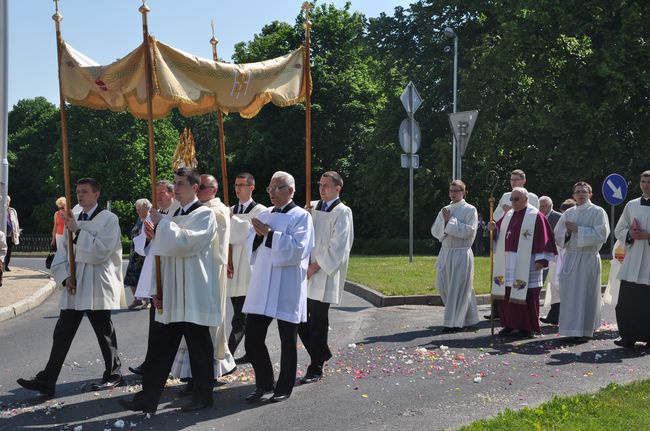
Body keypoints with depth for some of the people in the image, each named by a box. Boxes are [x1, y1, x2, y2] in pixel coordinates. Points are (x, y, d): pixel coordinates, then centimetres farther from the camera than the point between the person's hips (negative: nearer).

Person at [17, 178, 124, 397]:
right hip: (74, 286, 6)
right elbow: (63, 251, 12)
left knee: (104, 332, 6)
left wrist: (78, 231, -18)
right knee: (62, 332, 3)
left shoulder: (108, 219, -7)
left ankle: (113, 374, 23)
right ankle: (47, 380, 4)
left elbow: (101, 251, -17)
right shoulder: (74, 219, 12)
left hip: (97, 286, -6)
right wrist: (65, 277, -2)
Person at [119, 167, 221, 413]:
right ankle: (148, 399, 9)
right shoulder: (175, 217, 17)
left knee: (198, 348, 2)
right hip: (171, 297, 8)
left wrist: (161, 224, -13)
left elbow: (184, 243, -23)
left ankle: (202, 396, 15)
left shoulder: (205, 215, -7)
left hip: (194, 297, -7)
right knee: (159, 346, 6)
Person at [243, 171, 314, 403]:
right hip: (261, 287, 6)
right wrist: (259, 234, -7)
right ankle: (264, 384, 23)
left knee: (287, 341, 6)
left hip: (286, 289, -6)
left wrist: (269, 234, -17)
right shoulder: (265, 214, 14)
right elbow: (250, 245, 13)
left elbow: (298, 249, -16)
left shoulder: (301, 216, -4)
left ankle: (284, 388, 20)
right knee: (252, 338, 5)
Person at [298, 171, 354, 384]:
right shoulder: (312, 207, 13)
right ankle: (321, 353, 28)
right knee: (300, 318, 7)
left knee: (317, 323, -2)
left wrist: (316, 266, -13)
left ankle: (315, 369, 8)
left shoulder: (342, 212, -4)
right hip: (305, 271, 6)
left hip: (323, 276, -6)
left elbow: (337, 247, -11)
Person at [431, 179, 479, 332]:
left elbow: (469, 231, -15)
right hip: (445, 252, 6)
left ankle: (454, 322, 3)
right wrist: (444, 221, -10)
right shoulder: (445, 210, 13)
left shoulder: (470, 210, -4)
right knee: (444, 286, 9)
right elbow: (435, 231, 8)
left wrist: (451, 220, -14)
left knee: (457, 288, -4)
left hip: (461, 254, -6)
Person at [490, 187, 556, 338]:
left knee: (526, 296, -3)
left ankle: (527, 327, 7)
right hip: (507, 263, 6)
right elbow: (499, 234, 19)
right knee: (506, 294, 6)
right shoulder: (508, 215, 14)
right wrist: (494, 228, -4)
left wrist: (541, 259, -16)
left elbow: (543, 238, -10)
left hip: (526, 264, -6)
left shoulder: (536, 216, -5)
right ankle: (509, 324, 16)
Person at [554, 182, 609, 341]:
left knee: (585, 294, -3)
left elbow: (601, 234, -12)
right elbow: (557, 235, 12)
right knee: (569, 293, 4)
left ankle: (585, 330, 2)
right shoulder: (568, 213, 13)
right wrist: (567, 232, -10)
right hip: (570, 258, 5)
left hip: (588, 258, -5)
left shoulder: (597, 212, -1)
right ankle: (572, 328, 13)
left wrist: (578, 230, -14)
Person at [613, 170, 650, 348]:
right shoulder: (631, 205, 12)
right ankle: (628, 337, 9)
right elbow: (619, 230, 15)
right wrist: (630, 234, -5)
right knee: (627, 303, 1)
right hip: (632, 263, 3)